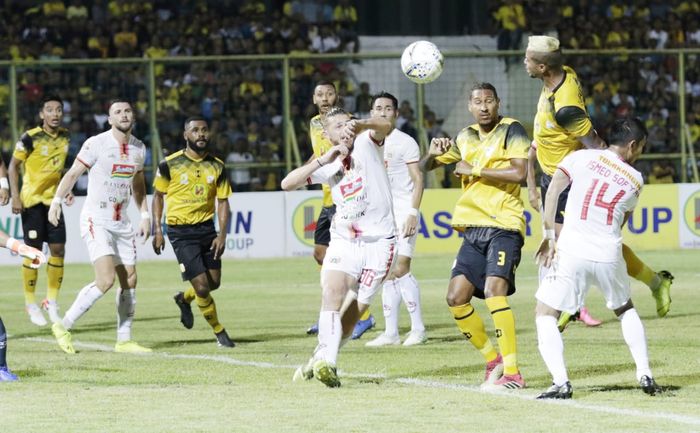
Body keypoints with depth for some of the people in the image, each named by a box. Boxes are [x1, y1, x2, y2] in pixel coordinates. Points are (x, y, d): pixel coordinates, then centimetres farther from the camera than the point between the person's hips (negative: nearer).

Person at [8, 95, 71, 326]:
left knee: (58, 249, 1)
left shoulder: (65, 137, 4)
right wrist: (15, 196, -14)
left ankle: (51, 301, 13)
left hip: (54, 201, 5)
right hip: (32, 201, -5)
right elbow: (14, 165, -7)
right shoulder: (31, 138, -14)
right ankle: (30, 303, 9)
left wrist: (65, 190, 9)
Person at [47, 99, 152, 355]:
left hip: (121, 223, 7)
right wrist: (56, 200, -20)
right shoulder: (96, 144, -10)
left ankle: (124, 340, 15)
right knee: (106, 280, -19)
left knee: (129, 281, 4)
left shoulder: (139, 148, 8)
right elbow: (73, 173, -8)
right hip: (96, 221, -7)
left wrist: (145, 215, 14)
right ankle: (63, 326, -7)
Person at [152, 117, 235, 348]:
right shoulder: (170, 164, -7)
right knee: (202, 287, -9)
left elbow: (223, 202, 5)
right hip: (181, 231, -4)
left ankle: (184, 299, 41)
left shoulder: (217, 166, 2)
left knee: (214, 283, 9)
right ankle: (220, 333, 8)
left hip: (207, 228, 4)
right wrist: (157, 229, -2)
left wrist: (222, 235, -5)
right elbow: (158, 195, 4)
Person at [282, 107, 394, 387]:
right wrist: (324, 160, -12)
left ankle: (320, 361, 15)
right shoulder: (328, 166, 9)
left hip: (379, 241, -2)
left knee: (354, 311, 0)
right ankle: (326, 362, -33)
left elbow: (384, 126, -22)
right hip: (343, 241, 2)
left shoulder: (365, 145, 1)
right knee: (332, 293, -22)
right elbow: (287, 184, -2)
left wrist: (360, 125, -44)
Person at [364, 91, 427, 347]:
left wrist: (413, 213, -16)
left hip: (402, 214, -6)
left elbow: (418, 179, -7)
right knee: (387, 274, 5)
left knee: (400, 270, -13)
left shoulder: (405, 142, -4)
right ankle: (391, 333, 7)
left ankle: (418, 329, -5)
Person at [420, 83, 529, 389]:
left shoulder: (511, 130, -4)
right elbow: (425, 167, 22)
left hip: (504, 226, -7)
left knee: (494, 289, -24)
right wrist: (434, 153, -2)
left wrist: (474, 170, -12)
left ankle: (512, 372, -22)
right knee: (456, 298, 1)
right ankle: (493, 360, 17)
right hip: (473, 228, 7)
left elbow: (519, 172, -18)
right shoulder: (465, 137, 14)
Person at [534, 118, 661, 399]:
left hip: (572, 253, -2)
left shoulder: (582, 157, 6)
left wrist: (549, 236, -2)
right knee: (625, 310, 28)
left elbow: (552, 191, -5)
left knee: (545, 315, 7)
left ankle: (560, 382, -11)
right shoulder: (635, 180, 11)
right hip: (609, 256, 2)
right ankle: (645, 376, 21)